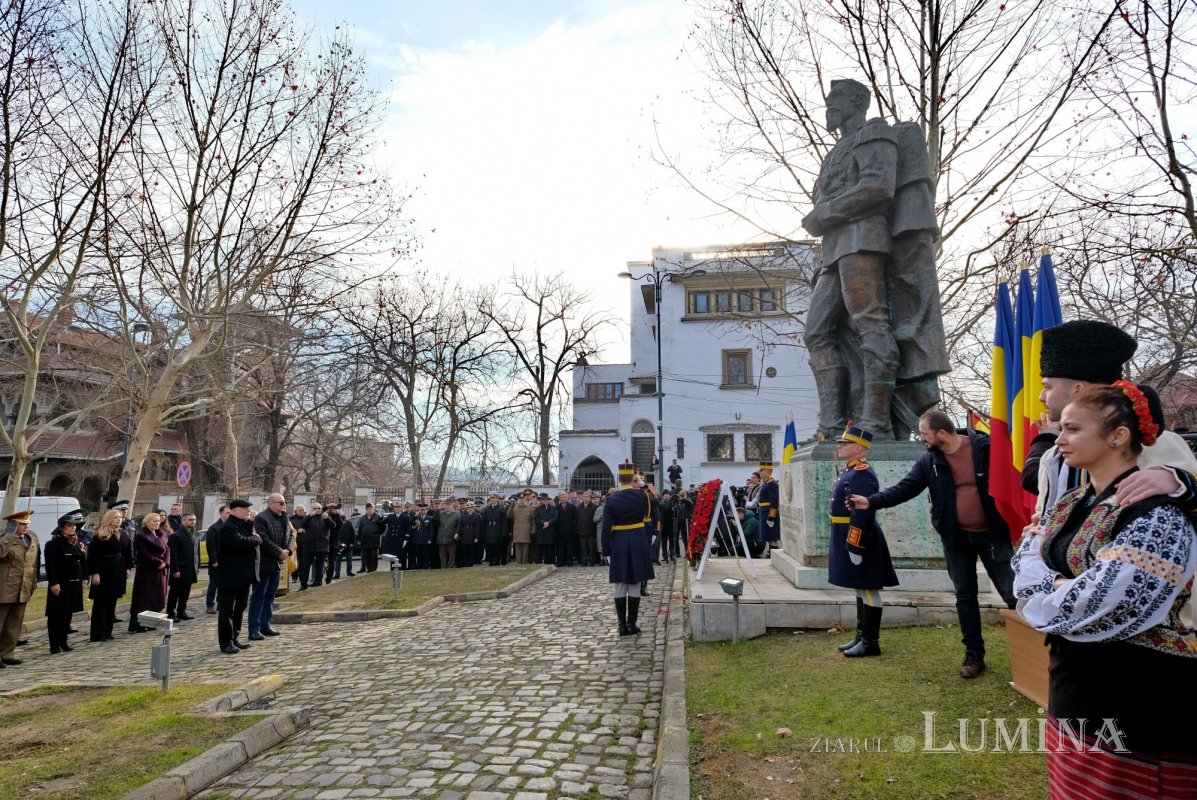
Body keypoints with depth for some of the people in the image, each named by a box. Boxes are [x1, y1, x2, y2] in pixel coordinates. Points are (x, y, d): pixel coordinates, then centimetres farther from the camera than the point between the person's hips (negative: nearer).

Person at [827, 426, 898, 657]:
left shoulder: (862, 473, -18)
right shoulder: (850, 471, 15)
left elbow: (863, 514, -24)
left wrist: (855, 547, -25)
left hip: (859, 541, -10)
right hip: (849, 540, 10)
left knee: (867, 590, -2)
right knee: (861, 589, 15)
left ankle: (871, 642, 5)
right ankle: (862, 637, 23)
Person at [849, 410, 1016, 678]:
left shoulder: (986, 447, -11)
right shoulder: (929, 462, -1)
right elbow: (903, 488, -4)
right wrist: (871, 501, -17)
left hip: (992, 534, -4)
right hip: (956, 538, 4)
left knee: (1013, 593, 0)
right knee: (965, 596, 11)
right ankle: (974, 654, 22)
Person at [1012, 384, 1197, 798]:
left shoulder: (1156, 512, -19)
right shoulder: (1071, 504, 8)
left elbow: (1103, 604, -28)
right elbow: (1027, 565, 3)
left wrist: (1047, 592, -11)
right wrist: (1065, 588, -17)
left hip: (1142, 705, -8)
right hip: (1074, 689, 8)